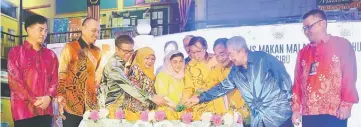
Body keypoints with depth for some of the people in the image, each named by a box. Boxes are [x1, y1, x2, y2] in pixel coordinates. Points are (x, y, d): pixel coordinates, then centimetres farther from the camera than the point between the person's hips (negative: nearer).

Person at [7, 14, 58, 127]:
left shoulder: (50, 55, 16)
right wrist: (33, 100, -11)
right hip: (23, 110, -3)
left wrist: (49, 97, -8)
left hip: (45, 109, 4)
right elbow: (14, 80, -5)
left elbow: (55, 79, 11)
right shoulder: (16, 52, 3)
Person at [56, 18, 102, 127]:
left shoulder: (97, 52, 11)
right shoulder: (69, 48, -2)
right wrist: (60, 98, -16)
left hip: (92, 106, 4)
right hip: (72, 106, -4)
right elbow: (61, 75, -7)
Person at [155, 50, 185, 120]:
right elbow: (163, 97, -11)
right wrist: (176, 106, -18)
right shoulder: (162, 75, -5)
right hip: (167, 108, -5)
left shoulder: (181, 76, 13)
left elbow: (183, 95, 15)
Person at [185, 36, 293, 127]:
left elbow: (284, 77, -5)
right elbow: (223, 87, 19)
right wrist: (200, 98, 17)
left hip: (279, 115, -5)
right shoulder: (235, 71, 9)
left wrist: (291, 102, -9)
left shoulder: (263, 58, -7)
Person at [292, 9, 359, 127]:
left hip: (334, 112, -4)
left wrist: (346, 104, -11)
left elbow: (349, 76, -3)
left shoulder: (342, 45, 4)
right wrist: (296, 108, 11)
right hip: (308, 113, 5)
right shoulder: (303, 52, 17)